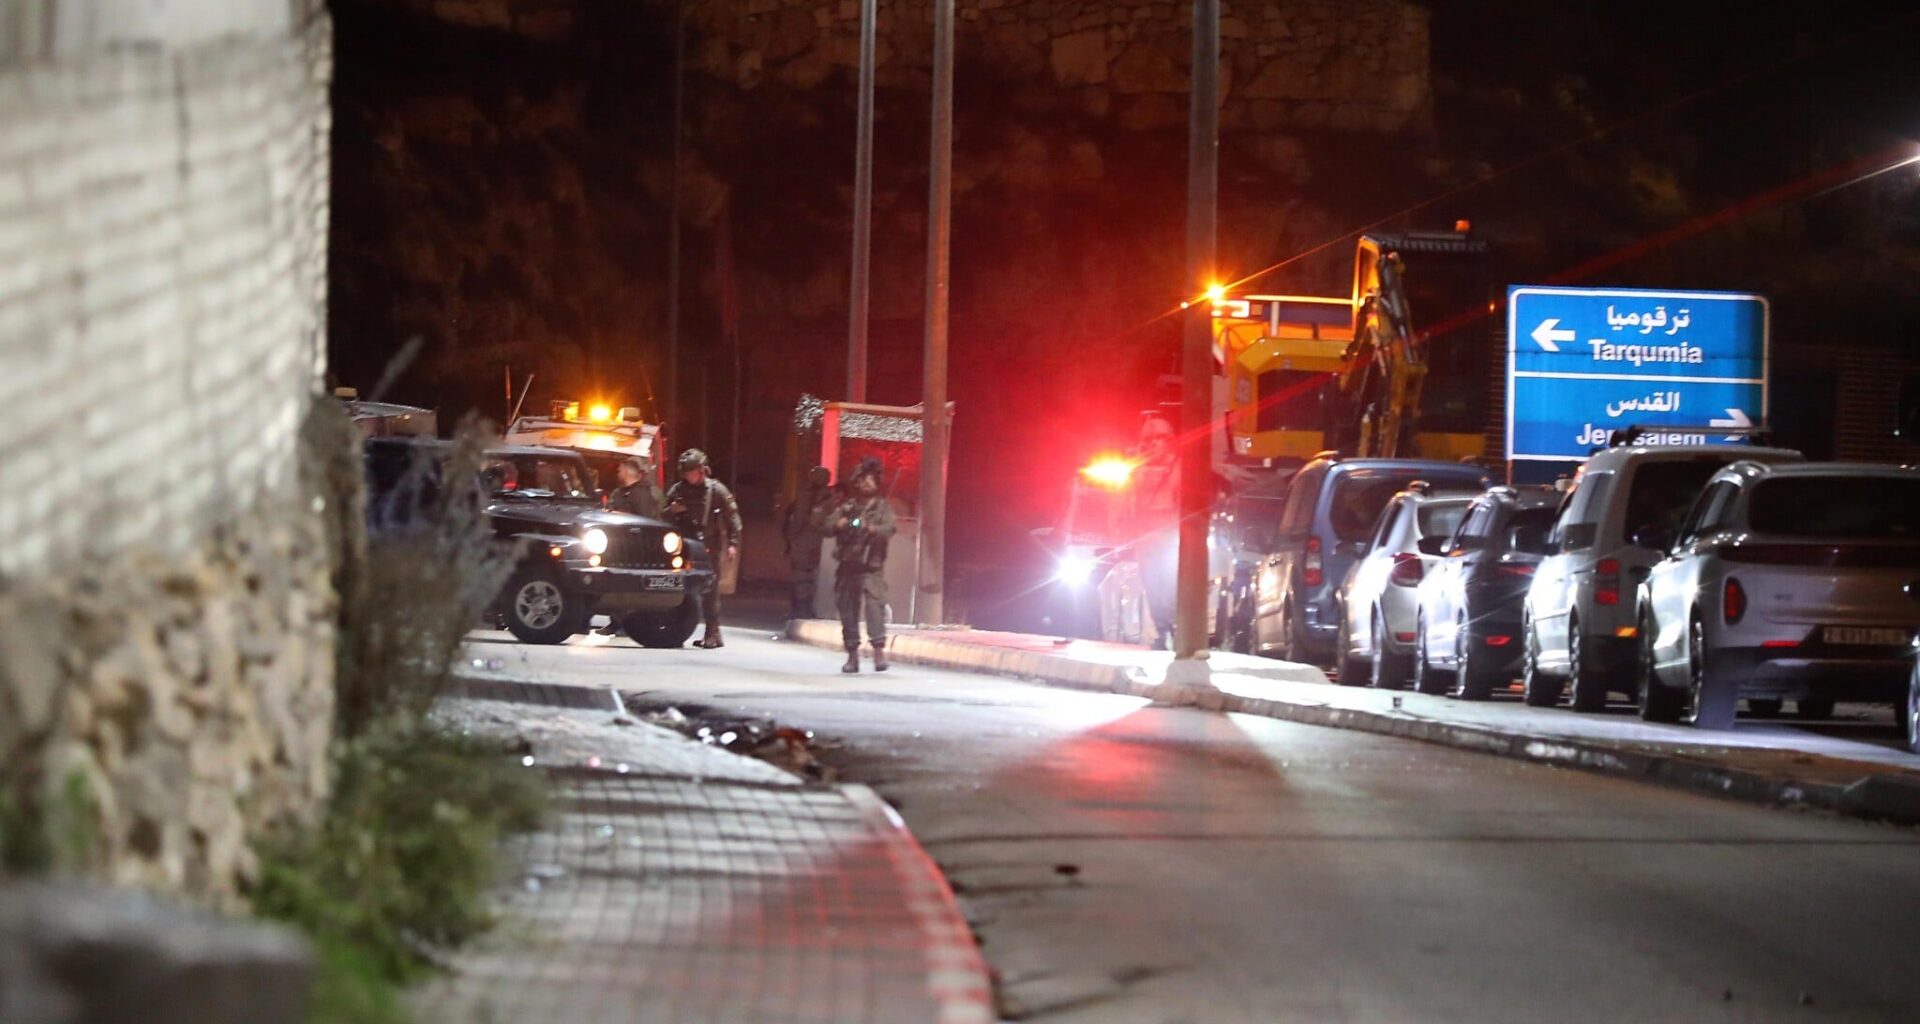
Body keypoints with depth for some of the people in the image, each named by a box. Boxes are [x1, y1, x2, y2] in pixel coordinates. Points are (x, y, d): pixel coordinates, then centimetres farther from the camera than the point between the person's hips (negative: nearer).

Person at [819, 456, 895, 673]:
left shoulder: (882, 507, 5)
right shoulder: (847, 507, 14)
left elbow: (888, 530, -10)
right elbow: (827, 524, 6)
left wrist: (870, 528, -28)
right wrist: (838, 524, -16)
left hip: (872, 567, -4)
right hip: (848, 566, 4)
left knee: (875, 603, -20)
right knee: (847, 609, 4)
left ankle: (878, 648, -25)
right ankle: (852, 655, 12)